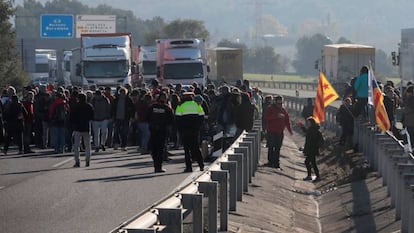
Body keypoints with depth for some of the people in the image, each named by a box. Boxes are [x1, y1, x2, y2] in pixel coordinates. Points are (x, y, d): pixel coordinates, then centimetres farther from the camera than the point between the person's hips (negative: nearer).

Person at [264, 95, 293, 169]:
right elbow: (266, 117, -17)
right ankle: (270, 161, 5)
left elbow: (287, 120, 16)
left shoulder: (283, 110, 13)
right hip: (271, 132, -4)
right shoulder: (270, 108, -1)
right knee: (271, 147, -2)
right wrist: (276, 116, -23)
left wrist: (290, 130, 7)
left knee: (278, 148, 3)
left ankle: (276, 162, 6)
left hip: (280, 132, 4)